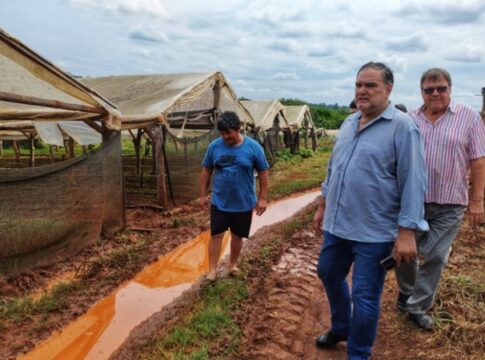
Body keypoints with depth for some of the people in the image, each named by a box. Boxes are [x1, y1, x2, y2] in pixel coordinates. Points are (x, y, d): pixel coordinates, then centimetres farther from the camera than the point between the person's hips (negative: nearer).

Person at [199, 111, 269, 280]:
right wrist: (203, 194, 5)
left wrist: (262, 198, -5)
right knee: (216, 235, 3)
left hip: (244, 203, 0)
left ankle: (233, 265, 34)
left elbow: (263, 173, -4)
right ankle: (212, 271, 15)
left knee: (237, 236, 13)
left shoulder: (253, 147, -11)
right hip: (219, 202, 1)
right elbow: (206, 171, 4)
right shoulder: (214, 146, -6)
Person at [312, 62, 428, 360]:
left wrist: (407, 232, -19)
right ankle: (341, 328, 48)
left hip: (374, 231, -7)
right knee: (329, 274, 22)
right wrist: (323, 206, 19)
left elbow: (413, 183, -16)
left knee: (364, 297, 6)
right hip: (337, 224, 7)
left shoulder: (402, 127, -13)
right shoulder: (349, 123, 9)